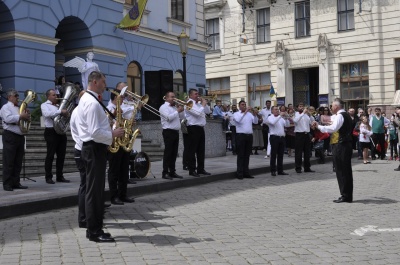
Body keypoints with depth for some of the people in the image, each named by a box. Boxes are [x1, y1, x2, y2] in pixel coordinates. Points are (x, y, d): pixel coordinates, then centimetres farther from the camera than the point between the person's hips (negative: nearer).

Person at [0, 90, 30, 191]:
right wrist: (21, 116, -18)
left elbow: (27, 120, 23)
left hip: (20, 136, 7)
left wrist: (27, 116, 2)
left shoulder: (19, 108, 21)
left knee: (18, 162, 8)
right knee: (9, 162, -5)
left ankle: (16, 182, 14)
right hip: (10, 136, -7)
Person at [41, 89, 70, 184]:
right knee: (50, 155, -3)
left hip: (61, 132, 6)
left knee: (61, 155, 6)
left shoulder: (58, 105, 19)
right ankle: (48, 177, 1)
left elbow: (67, 114, 28)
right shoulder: (44, 105, 2)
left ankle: (59, 176, 13)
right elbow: (47, 114, -18)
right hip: (51, 132, -6)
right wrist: (60, 111, -20)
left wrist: (66, 112, 6)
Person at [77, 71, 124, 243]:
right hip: (95, 148, -11)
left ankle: (94, 228, 21)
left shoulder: (86, 99, 17)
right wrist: (113, 134, -13)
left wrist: (110, 130, 12)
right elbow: (95, 132, -25)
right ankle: (95, 232, 2)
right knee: (95, 190, -5)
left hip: (92, 147, 11)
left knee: (95, 189, 14)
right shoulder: (92, 102, -17)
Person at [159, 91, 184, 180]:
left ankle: (172, 172, 14)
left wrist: (181, 110, 6)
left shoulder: (175, 107, 20)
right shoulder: (164, 107, -4)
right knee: (168, 153, -7)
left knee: (174, 153, 9)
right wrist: (178, 111, -11)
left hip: (176, 132, 8)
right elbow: (169, 118, -19)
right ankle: (165, 173, -4)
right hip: (168, 132, -8)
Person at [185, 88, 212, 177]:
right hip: (193, 128, -9)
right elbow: (198, 113, -21)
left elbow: (208, 111, 21)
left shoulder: (198, 104, 18)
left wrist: (204, 103, 9)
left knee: (201, 150, 12)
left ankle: (200, 169, 19)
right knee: (192, 150, -3)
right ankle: (192, 170, 1)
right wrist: (203, 105, -8)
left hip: (201, 128, 9)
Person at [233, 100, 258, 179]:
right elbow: (238, 120, -21)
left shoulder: (249, 114, 14)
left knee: (247, 155, 8)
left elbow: (256, 122, 3)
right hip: (241, 135, -5)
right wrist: (245, 111, -22)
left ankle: (246, 172, 14)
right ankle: (239, 173, -1)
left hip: (249, 135, 5)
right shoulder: (236, 114, 1)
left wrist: (254, 113, -11)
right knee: (241, 155, -3)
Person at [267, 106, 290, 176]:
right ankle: (273, 171, 1)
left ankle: (280, 170, 14)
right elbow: (273, 122, -22)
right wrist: (280, 116, -19)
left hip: (282, 137, 6)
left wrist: (285, 117, -5)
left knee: (280, 155, 8)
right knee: (273, 154, -3)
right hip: (274, 137, -6)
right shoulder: (270, 118, 0)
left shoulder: (281, 118, 17)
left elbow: (287, 125, 9)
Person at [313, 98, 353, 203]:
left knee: (341, 170, -5)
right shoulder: (346, 115, 18)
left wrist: (319, 126, -22)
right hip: (348, 143, 10)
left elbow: (333, 128, -25)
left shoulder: (340, 116, -12)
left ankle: (345, 196, -2)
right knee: (347, 170, 11)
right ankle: (348, 195, 16)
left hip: (342, 144, -10)